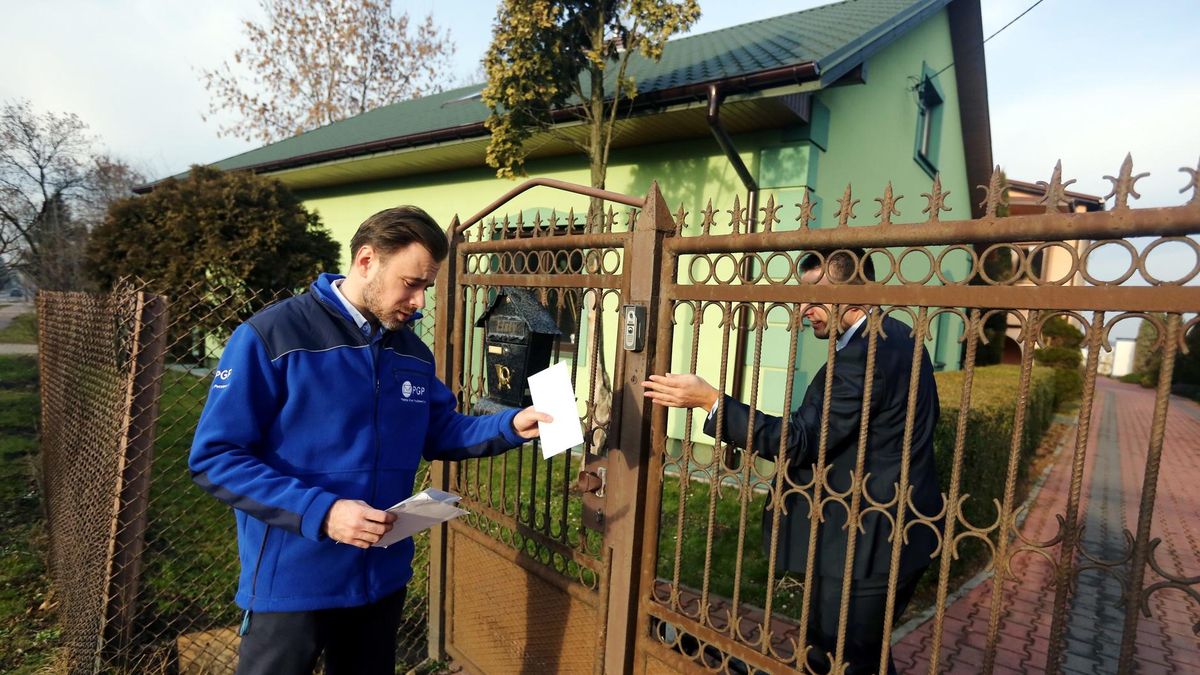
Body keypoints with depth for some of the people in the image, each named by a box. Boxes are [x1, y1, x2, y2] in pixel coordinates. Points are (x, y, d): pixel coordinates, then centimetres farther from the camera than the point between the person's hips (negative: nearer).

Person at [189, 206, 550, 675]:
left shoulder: (412, 350, 4)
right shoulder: (270, 336, -16)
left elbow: (438, 434, 10)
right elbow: (215, 457, -17)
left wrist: (511, 426, -7)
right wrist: (320, 512, -27)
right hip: (292, 583, -5)